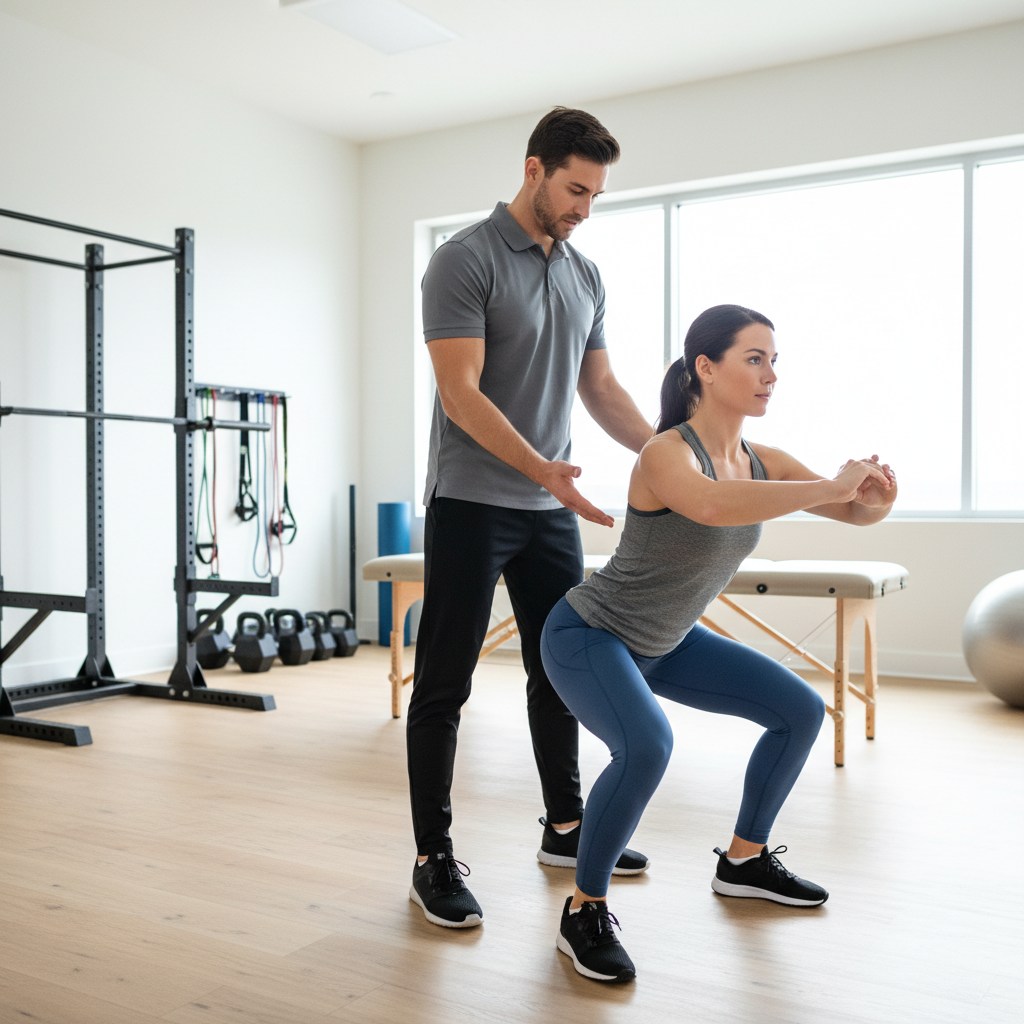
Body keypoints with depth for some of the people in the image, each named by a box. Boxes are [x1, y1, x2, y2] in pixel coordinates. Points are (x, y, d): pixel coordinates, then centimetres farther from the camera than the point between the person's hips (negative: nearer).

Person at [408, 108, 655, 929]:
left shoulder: (586, 276, 12)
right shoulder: (465, 261, -11)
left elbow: (601, 388, 16)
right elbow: (460, 396, -19)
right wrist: (542, 469, -31)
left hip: (551, 510, 8)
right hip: (472, 505, -7)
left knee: (561, 670, 14)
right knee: (444, 683, -1)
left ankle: (566, 828, 29)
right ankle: (434, 859, 9)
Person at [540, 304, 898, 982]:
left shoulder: (762, 463, -5)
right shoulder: (666, 455, -28)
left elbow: (858, 514, -5)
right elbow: (711, 505, -51)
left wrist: (878, 496, -28)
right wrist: (831, 486, -45)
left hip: (664, 641, 8)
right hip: (588, 634, -8)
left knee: (801, 710, 9)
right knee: (647, 747, -35)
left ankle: (744, 862, 27)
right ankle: (584, 912, -11)